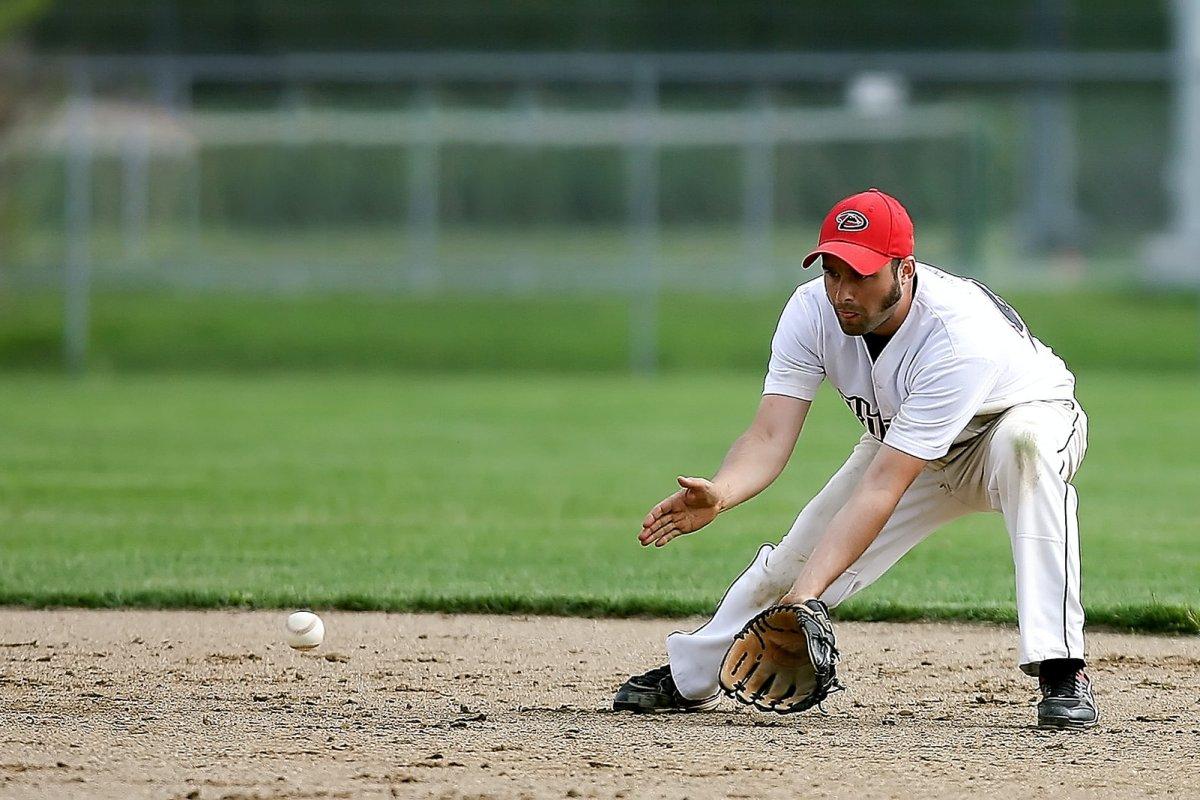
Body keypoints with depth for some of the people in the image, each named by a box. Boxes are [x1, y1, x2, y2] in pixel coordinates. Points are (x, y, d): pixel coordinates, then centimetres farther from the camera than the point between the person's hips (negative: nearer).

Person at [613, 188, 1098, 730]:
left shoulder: (961, 336, -41)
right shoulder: (813, 310, -24)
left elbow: (883, 487, -44)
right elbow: (771, 436, -30)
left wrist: (807, 595, -51)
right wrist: (719, 493, -53)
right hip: (905, 442, 5)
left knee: (1023, 441, -39)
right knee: (795, 557, -2)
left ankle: (1061, 673, -40)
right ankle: (689, 678, 26)